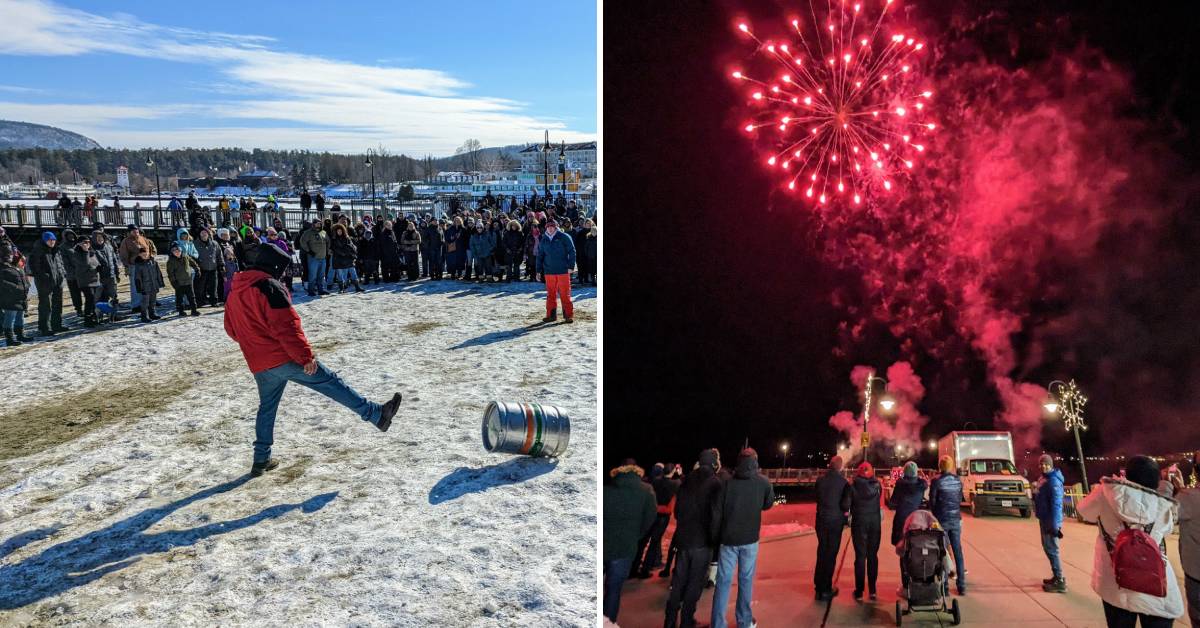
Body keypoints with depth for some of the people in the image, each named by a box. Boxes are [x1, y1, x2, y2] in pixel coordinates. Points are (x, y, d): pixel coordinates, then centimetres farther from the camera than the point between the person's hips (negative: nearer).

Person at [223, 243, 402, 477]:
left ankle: (261, 460, 22)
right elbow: (286, 326, -21)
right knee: (331, 383, -4)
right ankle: (376, 414, -3)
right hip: (285, 359, -8)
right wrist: (306, 356, -18)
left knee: (266, 408, 19)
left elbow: (231, 329, 22)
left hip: (259, 365, 8)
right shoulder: (269, 286, -15)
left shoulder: (234, 293, 12)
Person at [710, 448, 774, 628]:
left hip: (728, 538, 0)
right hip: (750, 539, 0)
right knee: (746, 579, 11)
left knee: (723, 581, 3)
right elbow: (768, 504, 13)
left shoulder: (728, 482, -7)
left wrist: (716, 538, 5)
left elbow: (718, 512, -5)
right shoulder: (763, 482, -4)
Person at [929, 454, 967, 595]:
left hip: (942, 519, -4)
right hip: (955, 520, 4)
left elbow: (932, 502, -6)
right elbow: (960, 499, 8)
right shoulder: (958, 481, 1)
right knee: (958, 551, 9)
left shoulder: (936, 481, -11)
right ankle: (961, 585, 12)